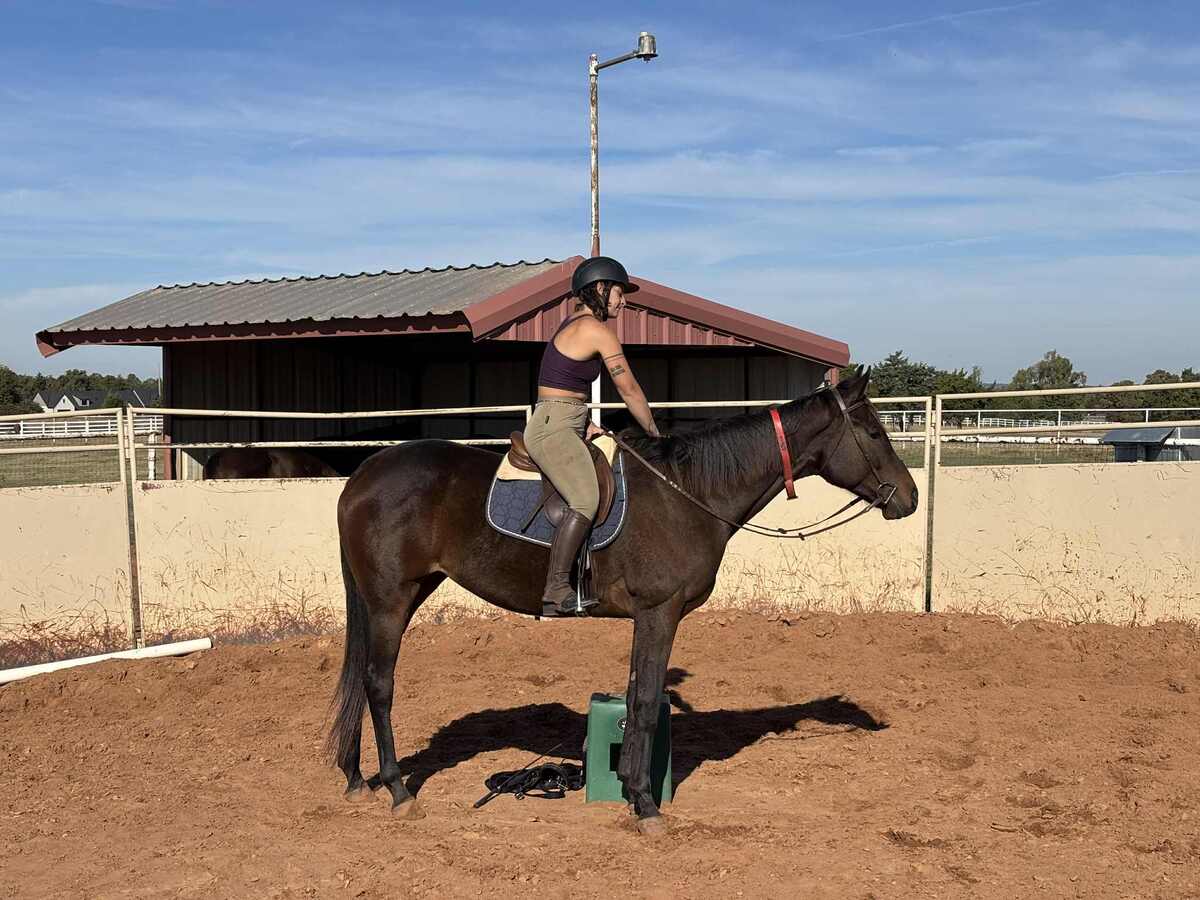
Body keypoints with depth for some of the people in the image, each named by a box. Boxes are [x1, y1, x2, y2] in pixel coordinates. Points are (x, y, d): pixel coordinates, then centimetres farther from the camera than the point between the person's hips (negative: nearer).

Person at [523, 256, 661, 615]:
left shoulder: (573, 323, 19)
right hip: (553, 429, -10)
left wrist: (583, 425, 15)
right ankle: (556, 592, -28)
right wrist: (655, 436, 5)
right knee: (586, 501, -25)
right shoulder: (597, 330, -10)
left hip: (565, 427, 10)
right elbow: (630, 391, -6)